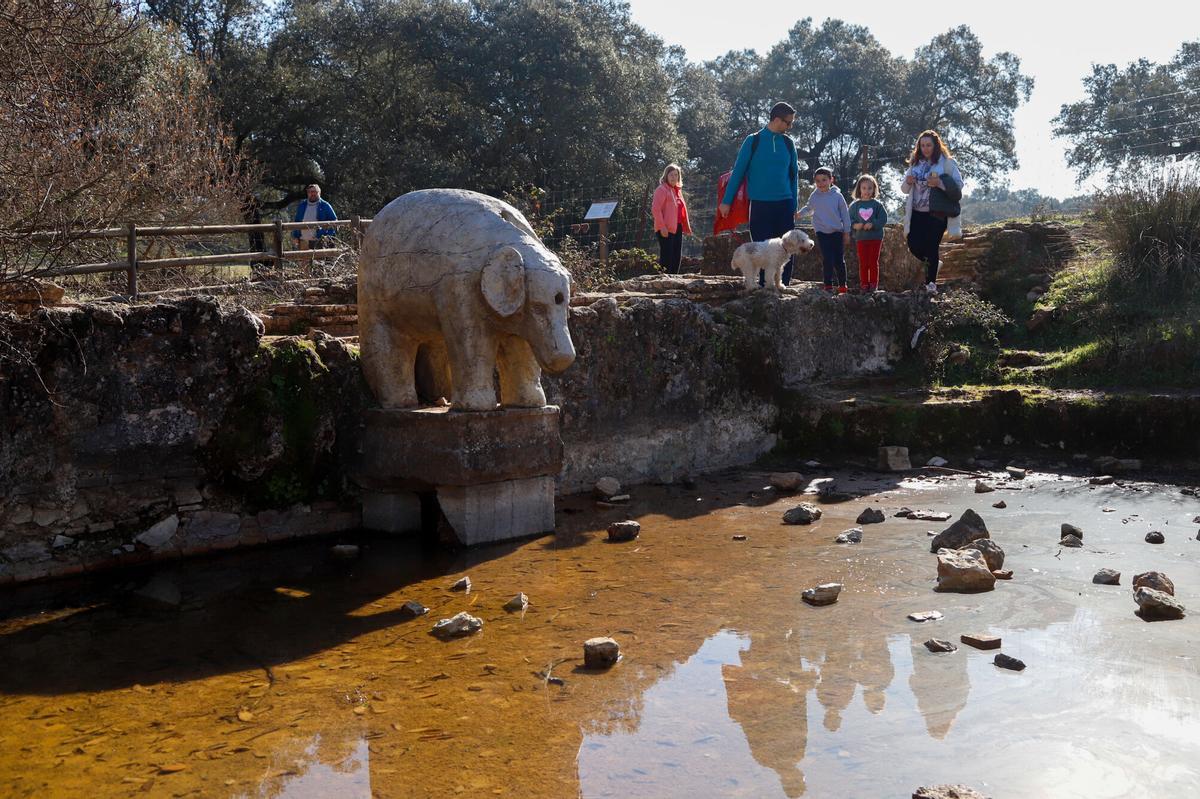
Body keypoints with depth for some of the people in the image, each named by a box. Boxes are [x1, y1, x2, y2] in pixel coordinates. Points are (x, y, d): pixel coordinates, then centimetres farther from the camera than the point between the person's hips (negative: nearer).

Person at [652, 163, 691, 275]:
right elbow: (656, 209, -16)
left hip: (677, 228, 9)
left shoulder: (677, 190, 20)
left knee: (677, 256, 9)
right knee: (666, 257, -11)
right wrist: (662, 227, -22)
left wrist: (686, 226, 15)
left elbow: (681, 210, 24)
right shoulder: (662, 189, -6)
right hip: (666, 229, -9)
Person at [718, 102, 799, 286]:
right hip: (760, 205, -3)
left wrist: (794, 204, 11)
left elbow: (794, 174, 15)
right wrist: (726, 201, 1)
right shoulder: (753, 141, -1)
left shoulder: (788, 143, 8)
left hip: (784, 205, 3)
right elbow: (738, 171, 2)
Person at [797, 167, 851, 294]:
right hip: (822, 232, 1)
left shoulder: (837, 196, -5)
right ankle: (828, 285, 2)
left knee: (839, 260, 3)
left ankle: (842, 285, 16)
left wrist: (847, 232, 1)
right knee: (827, 260, -6)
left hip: (837, 232, -1)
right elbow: (808, 208, 23)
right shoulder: (814, 196, 2)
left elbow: (845, 214, 1)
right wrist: (799, 213, 7)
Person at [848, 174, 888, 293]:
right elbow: (849, 220, 3)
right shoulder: (854, 205, 3)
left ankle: (874, 284, 10)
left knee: (873, 263, 4)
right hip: (860, 238, 1)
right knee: (863, 263, 6)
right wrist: (855, 225, -17)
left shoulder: (877, 205, -1)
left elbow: (883, 219, -6)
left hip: (875, 238, -1)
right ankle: (864, 284, 12)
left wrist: (873, 224, -20)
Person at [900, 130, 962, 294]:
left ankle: (931, 282, 6)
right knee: (914, 245, -1)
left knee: (931, 247, -4)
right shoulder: (915, 164, 11)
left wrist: (940, 183, -23)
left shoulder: (947, 163, -3)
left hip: (936, 213, -4)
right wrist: (908, 182, -6)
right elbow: (904, 189, 17)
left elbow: (958, 186, -8)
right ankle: (932, 264, 28)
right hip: (916, 213, 4)